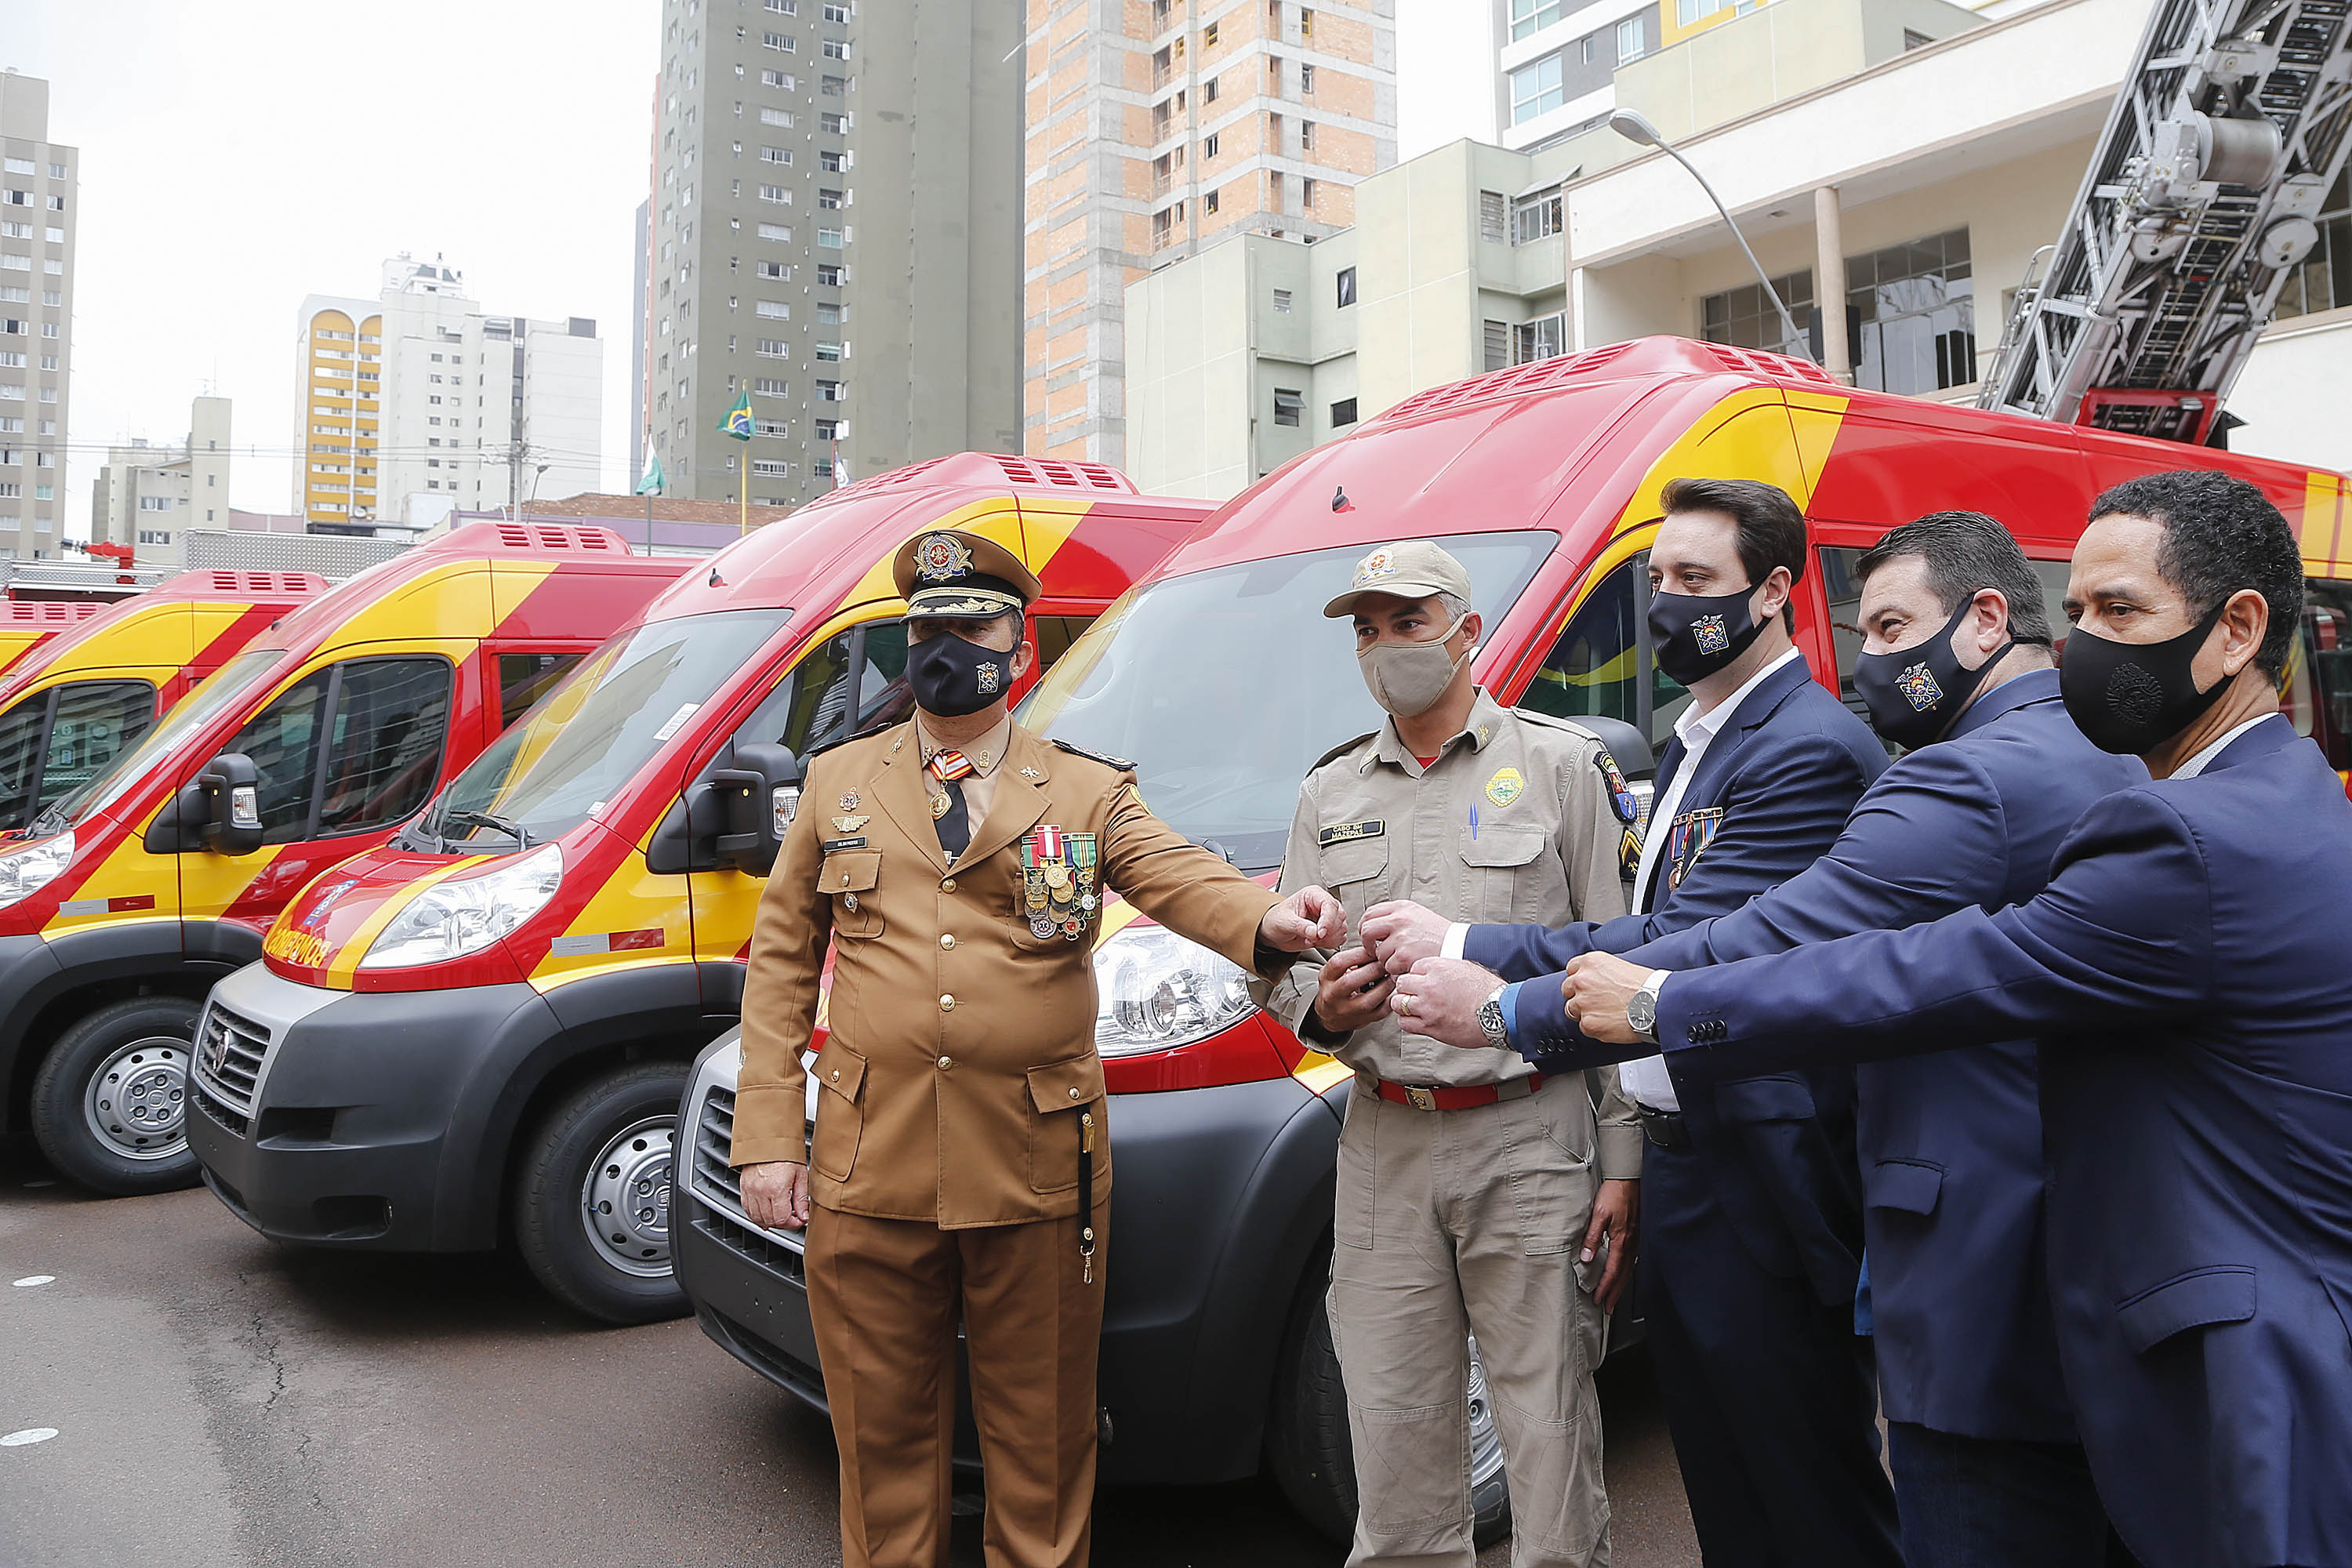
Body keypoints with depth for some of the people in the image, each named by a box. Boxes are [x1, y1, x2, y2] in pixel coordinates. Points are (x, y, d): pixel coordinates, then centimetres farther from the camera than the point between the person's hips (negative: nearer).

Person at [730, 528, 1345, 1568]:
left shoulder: (1088, 792, 6)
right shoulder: (838, 782, 11)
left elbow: (1181, 878, -12)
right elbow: (781, 962, 10)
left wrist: (1266, 919, -35)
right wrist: (768, 1138, 2)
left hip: (1037, 1174, -1)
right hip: (868, 1175, 1)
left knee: (1042, 1441, 11)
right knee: (885, 1442, 13)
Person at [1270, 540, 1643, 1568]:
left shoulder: (1560, 766, 4)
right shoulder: (1330, 793, 15)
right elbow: (1288, 970, 17)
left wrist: (1622, 1167, -4)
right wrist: (1321, 1005, -8)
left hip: (1531, 1139, -3)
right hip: (1384, 1146, 4)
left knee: (1552, 1444, 1)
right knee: (1395, 1458, 8)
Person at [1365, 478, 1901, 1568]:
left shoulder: (1812, 751, -17)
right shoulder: (1693, 743, 15)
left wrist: (1504, 1006, -25)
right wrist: (1465, 949, 1)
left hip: (1761, 1177, -10)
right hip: (1680, 1157, 10)